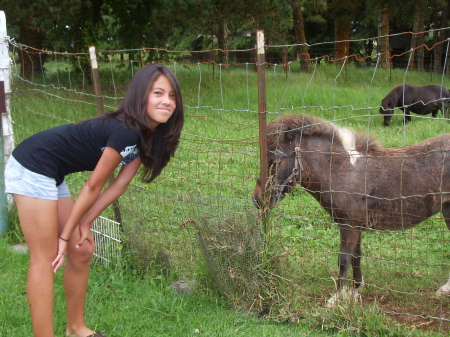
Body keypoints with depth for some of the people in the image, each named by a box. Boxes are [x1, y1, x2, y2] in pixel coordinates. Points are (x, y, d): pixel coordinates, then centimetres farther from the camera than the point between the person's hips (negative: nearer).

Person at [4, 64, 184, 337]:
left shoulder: (148, 135, 2)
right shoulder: (126, 131, -25)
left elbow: (121, 183, 5)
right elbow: (93, 187, -17)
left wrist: (85, 222, 1)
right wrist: (65, 235, -8)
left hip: (51, 175, 10)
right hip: (33, 168, -9)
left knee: (82, 251, 12)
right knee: (45, 259, -6)